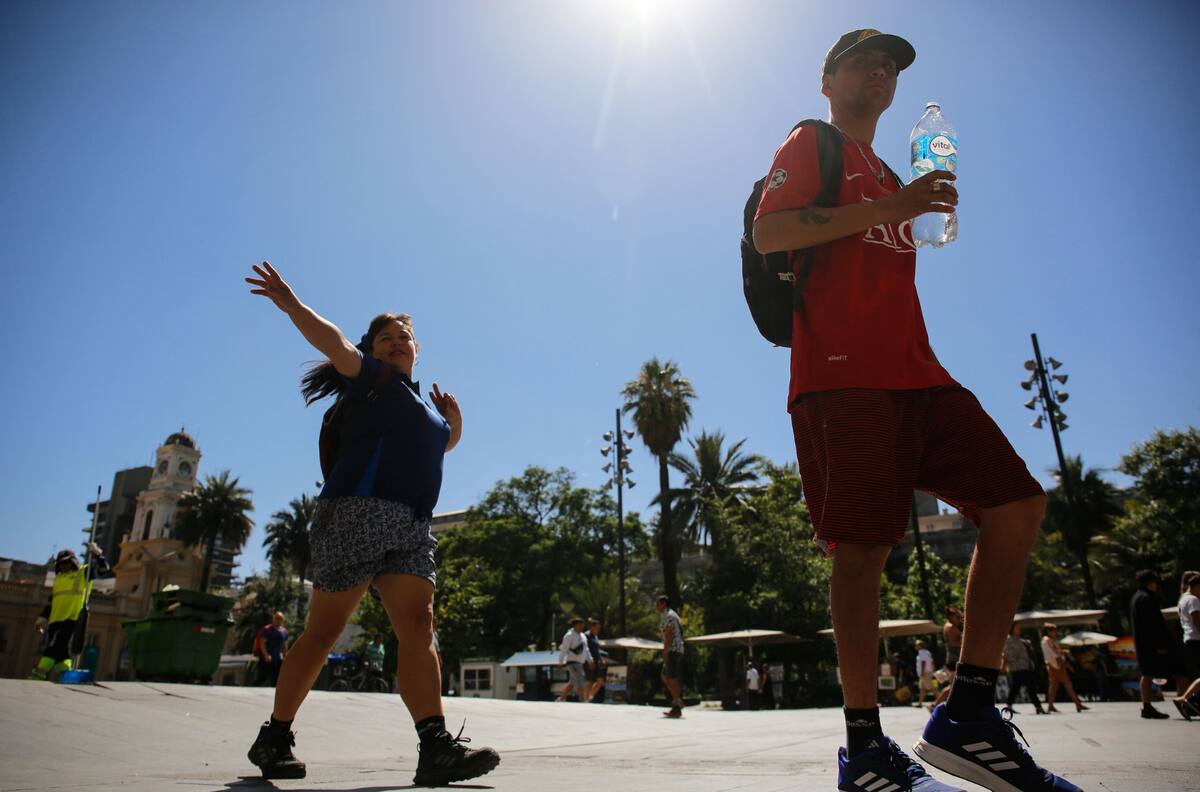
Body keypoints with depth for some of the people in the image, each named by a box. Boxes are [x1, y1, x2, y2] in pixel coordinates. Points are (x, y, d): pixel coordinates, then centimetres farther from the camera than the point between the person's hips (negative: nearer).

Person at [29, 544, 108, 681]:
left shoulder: (84, 572, 6)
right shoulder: (58, 578, 24)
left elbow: (103, 568, -6)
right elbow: (51, 600, 27)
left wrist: (97, 553, -22)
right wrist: (43, 617, 18)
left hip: (72, 618, -7)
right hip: (56, 618, 7)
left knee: (58, 646, -14)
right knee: (59, 649, 3)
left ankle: (40, 673, -18)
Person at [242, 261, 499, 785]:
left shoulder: (424, 405, 28)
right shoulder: (371, 378, 8)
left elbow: (444, 443, 44)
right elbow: (333, 342, -9)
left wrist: (455, 420, 24)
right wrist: (290, 304, -24)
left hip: (411, 529, 6)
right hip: (356, 514, -6)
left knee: (418, 627, -8)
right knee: (323, 631, -1)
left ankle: (436, 747, -15)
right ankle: (274, 737, 15)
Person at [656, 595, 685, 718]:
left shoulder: (668, 616, -13)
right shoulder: (670, 615, 19)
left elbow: (669, 635, -20)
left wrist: (665, 652, -21)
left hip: (672, 650, -10)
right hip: (675, 650, 10)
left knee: (672, 679, -6)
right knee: (665, 677, 14)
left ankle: (677, 709, -2)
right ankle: (677, 701, 14)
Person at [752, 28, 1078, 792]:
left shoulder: (886, 177, 32)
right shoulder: (811, 145, 9)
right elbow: (768, 232, -10)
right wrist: (893, 207, -13)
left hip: (914, 370, 8)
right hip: (845, 375, -8)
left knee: (1018, 501, -2)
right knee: (863, 548, -11)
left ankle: (969, 714, 2)